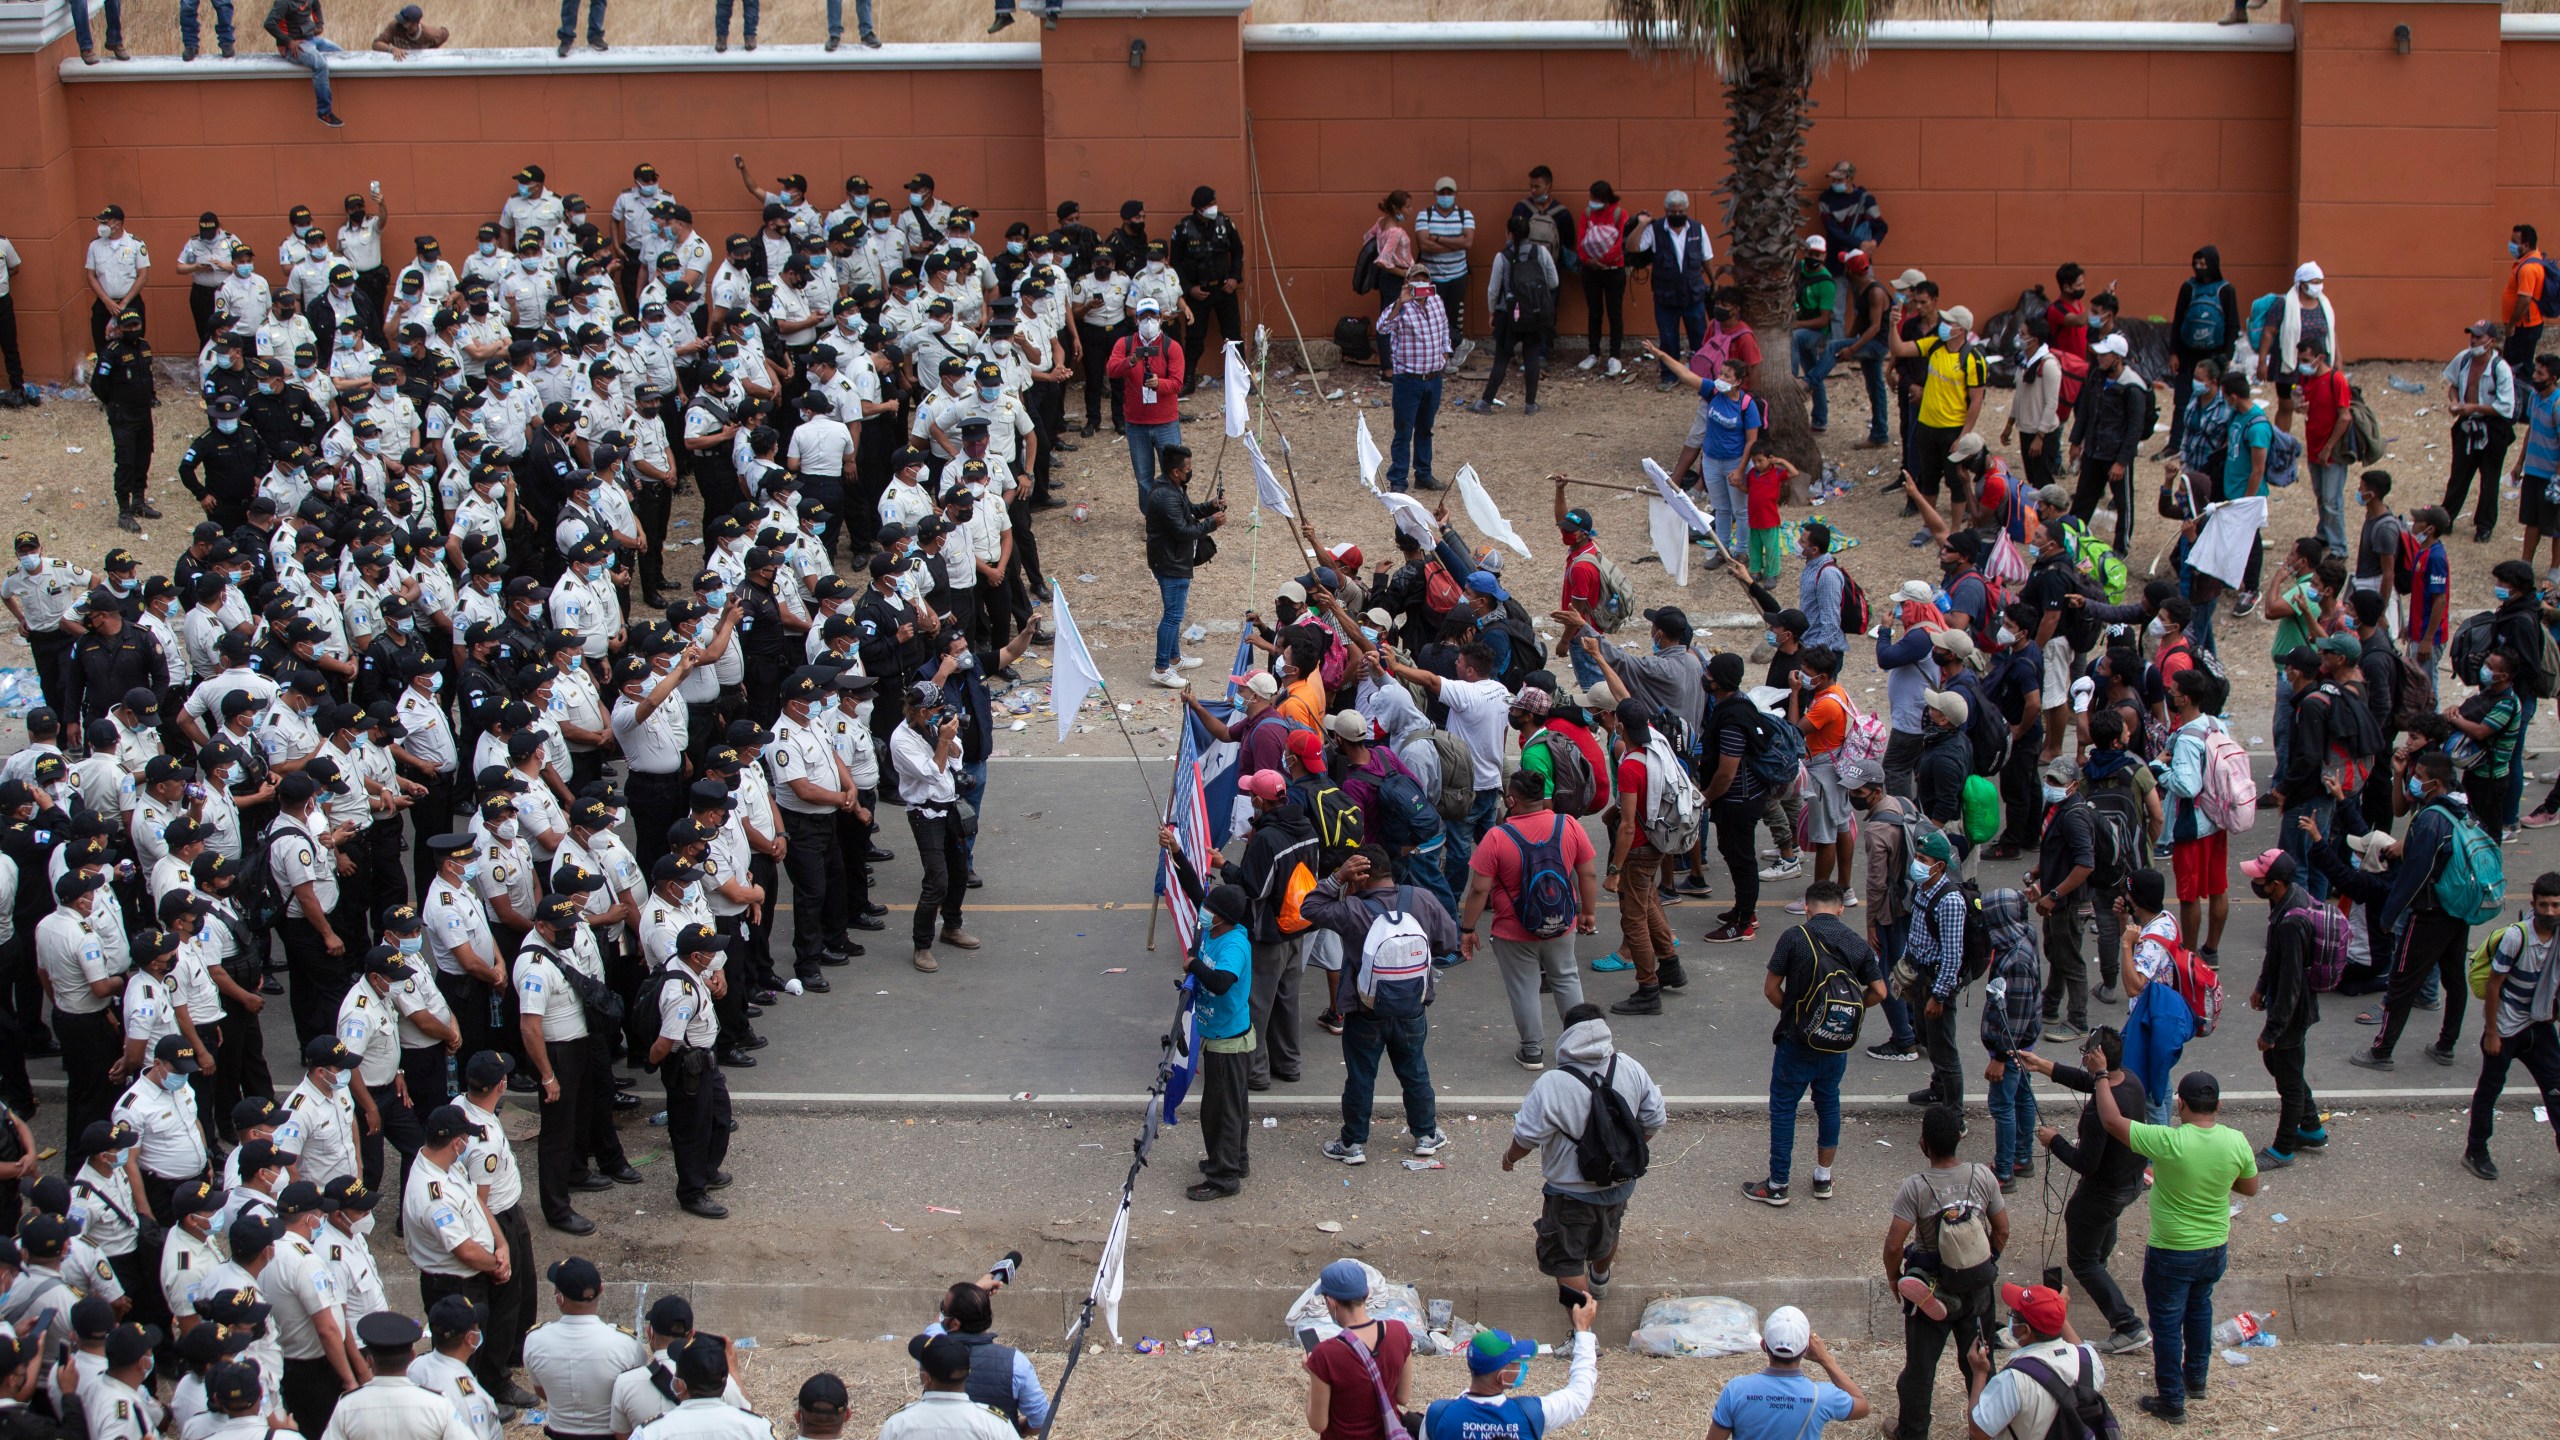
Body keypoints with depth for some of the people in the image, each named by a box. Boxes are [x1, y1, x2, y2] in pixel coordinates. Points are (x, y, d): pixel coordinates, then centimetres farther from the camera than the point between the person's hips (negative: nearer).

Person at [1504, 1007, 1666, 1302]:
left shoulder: (1550, 1086, -28)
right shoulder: (1631, 1070, -14)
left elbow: (1528, 1137, -18)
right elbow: (1653, 1120, -2)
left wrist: (1510, 1157, 5)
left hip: (1572, 1194, -6)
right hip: (1621, 1184, 6)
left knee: (1564, 1261, 12)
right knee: (1606, 1234, 34)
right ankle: (1600, 1281, 60)